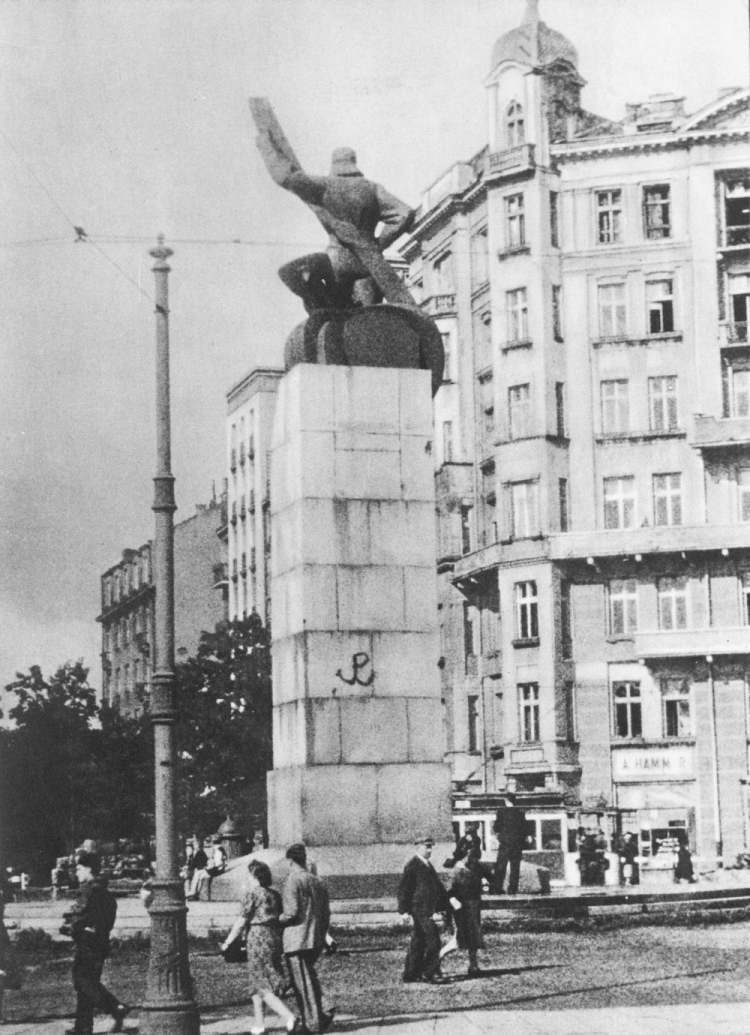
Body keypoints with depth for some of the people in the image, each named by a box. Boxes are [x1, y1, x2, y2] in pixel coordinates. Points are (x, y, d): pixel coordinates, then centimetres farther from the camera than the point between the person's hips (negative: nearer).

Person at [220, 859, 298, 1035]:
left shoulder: (252, 893, -9)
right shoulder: (275, 894, 10)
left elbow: (242, 921, -10)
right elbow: (281, 918, 8)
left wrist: (228, 942, -2)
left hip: (257, 940, -7)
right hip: (275, 938, 7)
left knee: (263, 987, -5)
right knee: (256, 982, 18)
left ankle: (290, 1017, -20)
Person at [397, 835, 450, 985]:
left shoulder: (428, 865, 18)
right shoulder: (412, 865, -10)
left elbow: (438, 886, 22)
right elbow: (404, 888, -12)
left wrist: (443, 905, 16)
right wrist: (405, 910, -15)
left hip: (429, 909, 9)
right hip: (420, 909, -9)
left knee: (418, 942, 12)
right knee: (433, 941, -12)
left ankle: (411, 974, 18)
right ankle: (430, 973, -10)